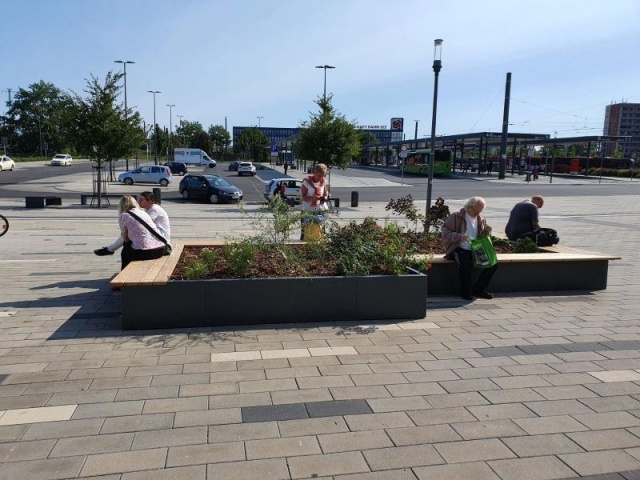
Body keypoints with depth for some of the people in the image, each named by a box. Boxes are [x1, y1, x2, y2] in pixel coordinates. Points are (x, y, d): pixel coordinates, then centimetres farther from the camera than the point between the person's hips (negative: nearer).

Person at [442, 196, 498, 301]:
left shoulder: (481, 220, 15)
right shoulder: (455, 217, -4)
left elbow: (483, 238, 24)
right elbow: (445, 234, -11)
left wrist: (486, 232, 0)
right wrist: (459, 237, -27)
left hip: (475, 250, 6)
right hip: (459, 250, -6)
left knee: (493, 263, -13)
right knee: (465, 264, -35)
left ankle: (479, 289, 4)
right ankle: (465, 291, -10)